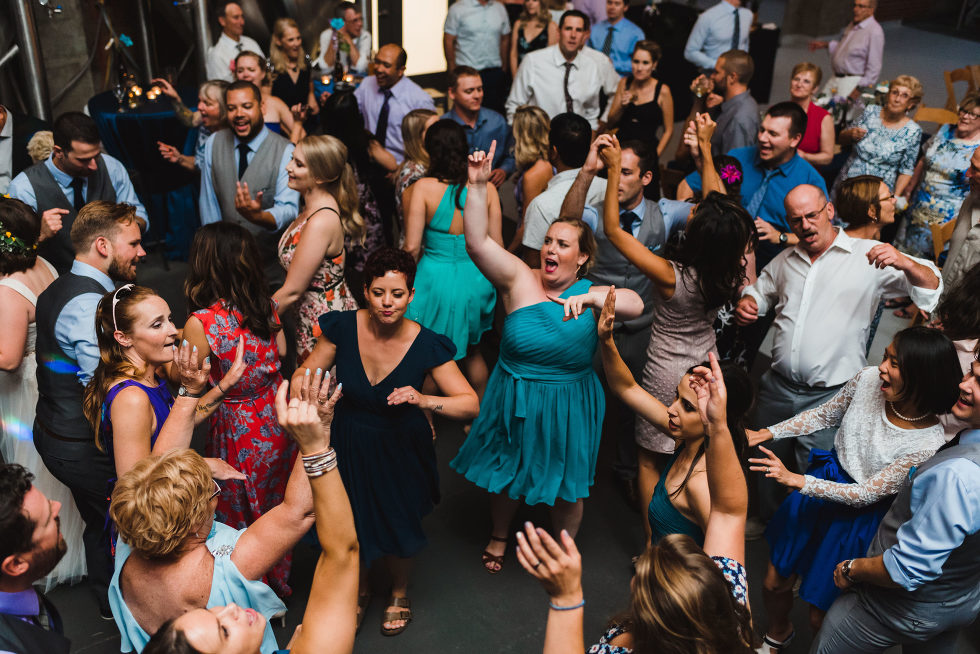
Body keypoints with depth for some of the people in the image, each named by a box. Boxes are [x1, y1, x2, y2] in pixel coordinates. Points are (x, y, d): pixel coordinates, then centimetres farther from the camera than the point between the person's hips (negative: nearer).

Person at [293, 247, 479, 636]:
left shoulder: (426, 345, -23)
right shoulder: (344, 327, -18)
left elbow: (471, 404, -23)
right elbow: (304, 375, -5)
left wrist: (425, 400, -41)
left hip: (400, 451, -1)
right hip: (349, 445, 2)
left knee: (397, 531, 15)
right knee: (351, 529, 18)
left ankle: (400, 593, 51)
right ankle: (358, 591, 53)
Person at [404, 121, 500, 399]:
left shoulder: (424, 187, -15)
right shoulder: (487, 189, -8)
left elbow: (412, 246, -14)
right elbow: (497, 246, -4)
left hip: (435, 279, -3)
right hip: (476, 279, 4)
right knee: (472, 352, 26)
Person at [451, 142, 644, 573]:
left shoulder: (590, 294, -8)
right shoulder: (520, 279, -10)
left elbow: (635, 305, -26)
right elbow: (477, 242, -21)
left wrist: (587, 297, -40)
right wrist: (477, 185, -29)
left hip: (567, 406, 0)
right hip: (514, 401, 0)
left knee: (567, 487, 15)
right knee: (505, 473, 20)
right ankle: (499, 536, 48)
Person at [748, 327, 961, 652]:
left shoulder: (928, 444, -28)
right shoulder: (869, 378, -16)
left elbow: (866, 494, -23)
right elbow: (824, 414, 2)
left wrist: (796, 480, -29)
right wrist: (766, 433, -5)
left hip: (859, 517, -4)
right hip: (823, 482, 4)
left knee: (820, 618, 9)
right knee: (774, 583, 16)